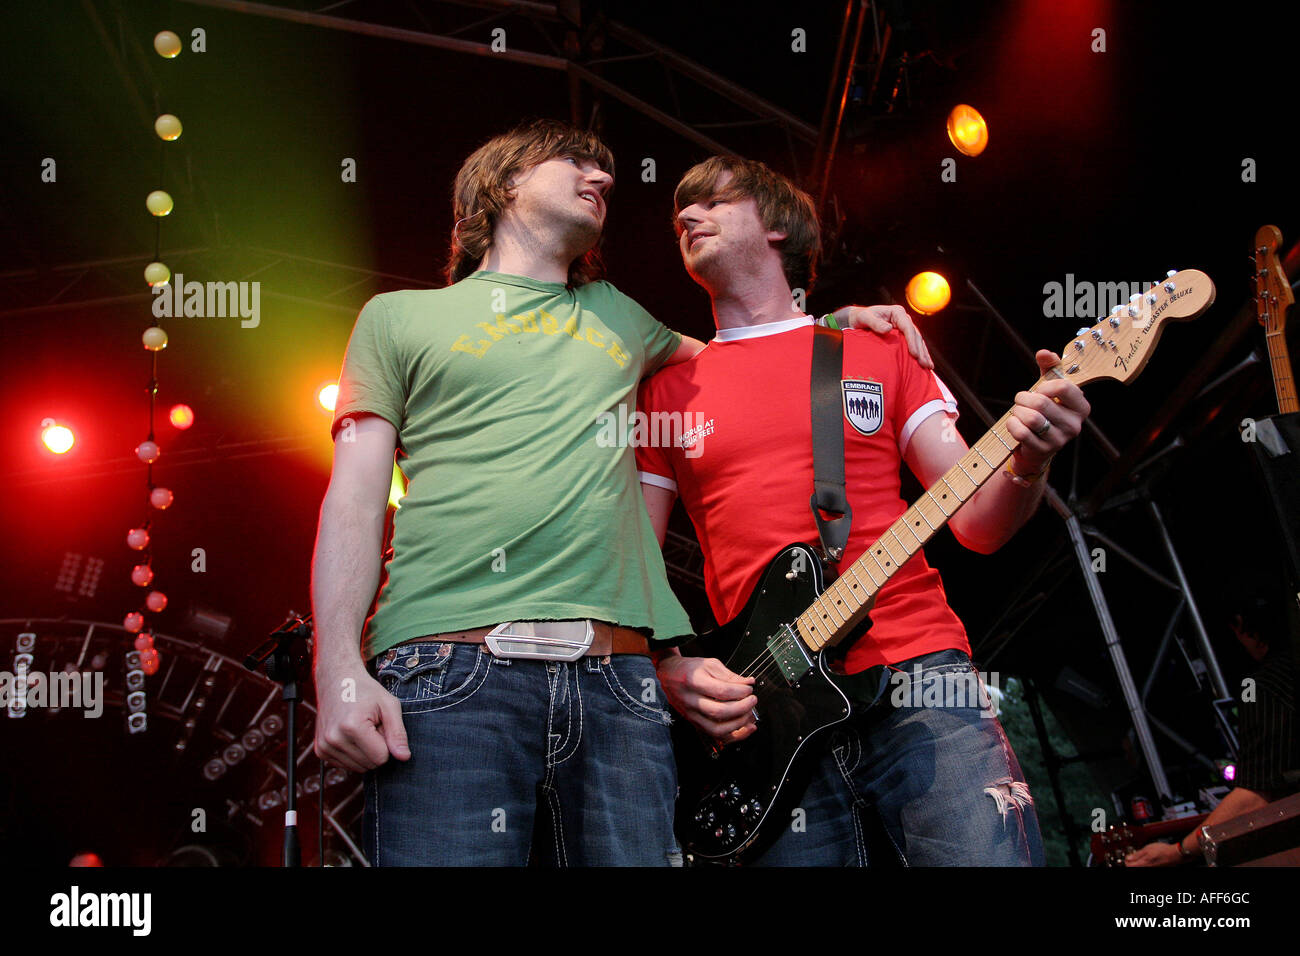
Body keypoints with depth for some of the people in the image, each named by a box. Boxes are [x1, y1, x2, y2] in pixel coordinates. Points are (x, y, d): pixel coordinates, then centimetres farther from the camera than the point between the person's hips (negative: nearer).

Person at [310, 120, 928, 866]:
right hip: (448, 666, -3)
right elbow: (355, 501, 8)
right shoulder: (400, 317, 17)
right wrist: (340, 669, -7)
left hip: (618, 677, 4)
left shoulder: (616, 316, 28)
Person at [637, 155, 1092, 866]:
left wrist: (1027, 466, -13)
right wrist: (668, 669, -4)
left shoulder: (879, 348, 14)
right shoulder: (666, 392, 15)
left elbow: (977, 523, 9)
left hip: (917, 673, -1)